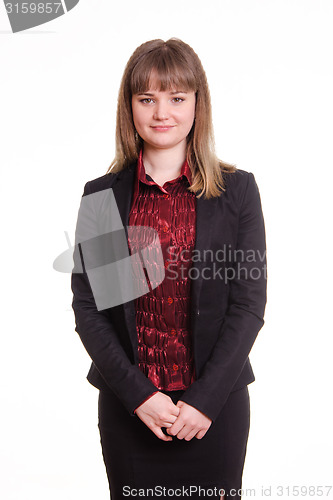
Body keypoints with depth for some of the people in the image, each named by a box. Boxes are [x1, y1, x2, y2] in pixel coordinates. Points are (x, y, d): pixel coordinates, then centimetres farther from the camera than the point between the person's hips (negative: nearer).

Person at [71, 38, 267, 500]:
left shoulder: (237, 190, -1)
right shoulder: (102, 196, 1)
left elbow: (249, 304, -4)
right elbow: (88, 308, -1)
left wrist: (205, 398, -11)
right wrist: (138, 394, -9)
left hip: (215, 405, 0)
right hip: (127, 408, 1)